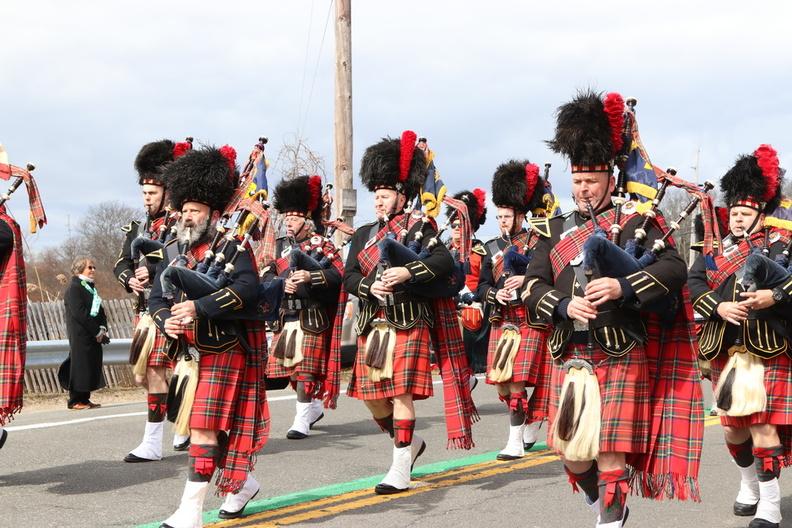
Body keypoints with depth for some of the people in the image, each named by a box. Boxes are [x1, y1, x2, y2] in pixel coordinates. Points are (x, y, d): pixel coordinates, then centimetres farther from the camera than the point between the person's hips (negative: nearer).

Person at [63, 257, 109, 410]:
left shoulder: (91, 288, 18)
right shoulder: (74, 288, -9)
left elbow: (100, 311, 16)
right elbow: (80, 313, -17)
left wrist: (102, 328, -2)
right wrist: (97, 332, -16)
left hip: (94, 336, 8)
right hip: (80, 336, -8)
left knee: (92, 366, 7)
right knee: (80, 365, -6)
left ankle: (84, 399, 13)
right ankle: (75, 400, -2)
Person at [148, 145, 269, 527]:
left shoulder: (232, 245, -10)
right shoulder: (174, 251, 10)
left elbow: (247, 287, -25)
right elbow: (156, 297, 7)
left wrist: (198, 307, -31)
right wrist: (167, 320, -15)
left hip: (226, 349, -7)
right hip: (191, 351, 7)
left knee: (205, 425, -12)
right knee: (214, 425, 16)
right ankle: (242, 483, 36)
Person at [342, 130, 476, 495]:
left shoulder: (420, 227, 0)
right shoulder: (364, 235, 16)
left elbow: (444, 261, -14)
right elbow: (349, 276, 7)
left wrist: (407, 272, -27)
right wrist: (369, 286, -14)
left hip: (408, 324, -6)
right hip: (372, 326, 6)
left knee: (401, 395, -8)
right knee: (372, 397, 7)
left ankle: (400, 471, -3)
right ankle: (410, 443, 32)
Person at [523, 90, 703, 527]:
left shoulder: (634, 223, 0)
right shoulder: (556, 229, 12)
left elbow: (673, 268, -11)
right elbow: (533, 286, 6)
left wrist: (623, 286, -27)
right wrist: (563, 306, -15)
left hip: (620, 357, -4)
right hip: (569, 356, 4)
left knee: (610, 450, -4)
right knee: (570, 451, 7)